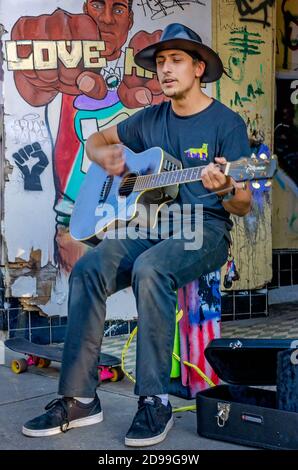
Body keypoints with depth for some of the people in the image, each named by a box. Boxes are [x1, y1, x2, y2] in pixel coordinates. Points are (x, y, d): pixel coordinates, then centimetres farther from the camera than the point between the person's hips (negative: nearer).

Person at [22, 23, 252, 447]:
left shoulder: (226, 123, -2)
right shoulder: (150, 120, 14)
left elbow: (243, 207, -5)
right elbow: (96, 140, 28)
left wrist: (226, 189, -29)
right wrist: (106, 156, 4)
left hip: (205, 229, -5)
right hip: (150, 223, 5)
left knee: (149, 269, -36)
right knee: (88, 269, -22)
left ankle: (154, 402, -27)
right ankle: (79, 398, -17)